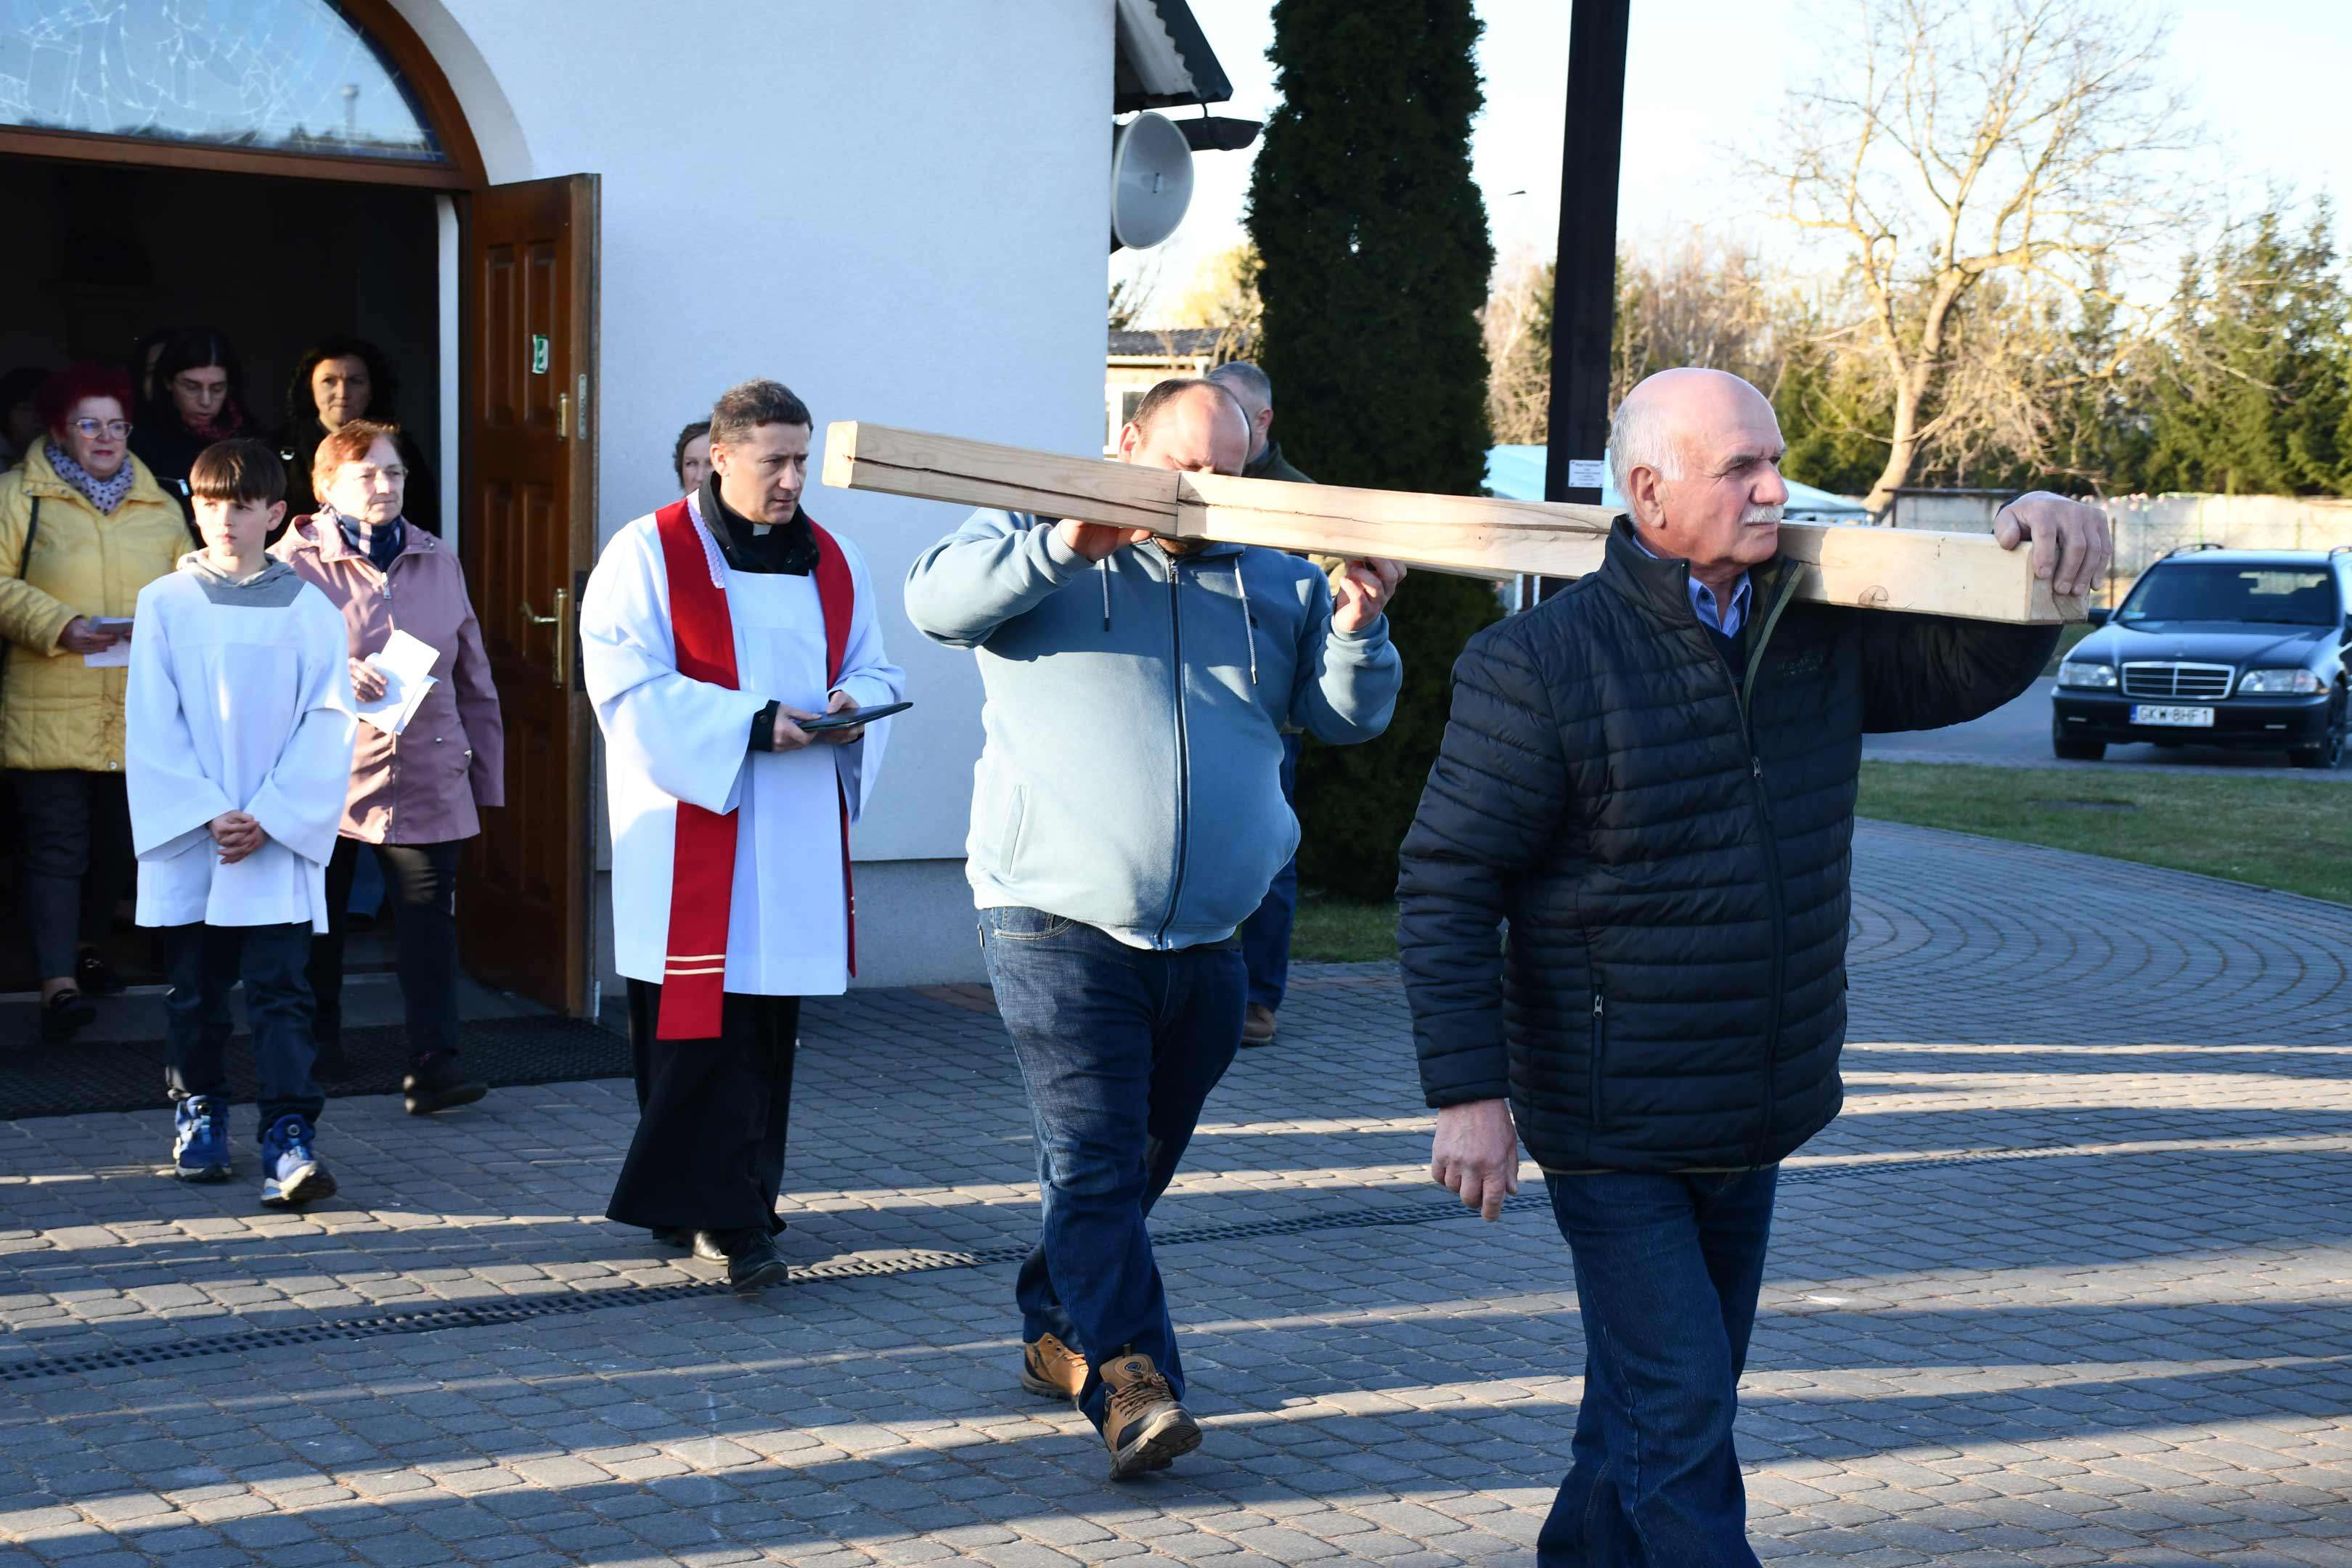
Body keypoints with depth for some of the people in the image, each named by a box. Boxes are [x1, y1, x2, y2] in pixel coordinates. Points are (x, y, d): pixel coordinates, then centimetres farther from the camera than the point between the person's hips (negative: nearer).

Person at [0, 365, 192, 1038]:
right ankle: (57, 983, -11)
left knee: (116, 842, 13)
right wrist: (61, 626, -18)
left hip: (141, 713, 4)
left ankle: (84, 946, 33)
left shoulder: (159, 506, 15)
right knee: (55, 843, -8)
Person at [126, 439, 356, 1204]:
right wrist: (207, 813, -11)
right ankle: (197, 1116, 28)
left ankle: (290, 1139, -9)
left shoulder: (309, 608, 1)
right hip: (186, 837, 1)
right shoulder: (165, 604, 3)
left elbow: (328, 725, -2)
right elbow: (151, 727, -1)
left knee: (280, 990, -7)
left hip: (279, 842, -1)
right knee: (194, 989, 12)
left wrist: (269, 817, -11)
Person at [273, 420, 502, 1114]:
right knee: (320, 923, 11)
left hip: (426, 779, 2)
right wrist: (337, 675, -22)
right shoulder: (294, 564, -1)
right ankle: (318, 1050, 29)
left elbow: (472, 678, 16)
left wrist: (486, 771, 14)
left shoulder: (438, 562, 12)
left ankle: (433, 1064, -10)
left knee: (428, 917, -8)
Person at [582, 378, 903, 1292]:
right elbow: (628, 687, -12)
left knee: (771, 1024, 7)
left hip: (799, 836, 6)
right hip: (690, 828, -5)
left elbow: (875, 670, 18)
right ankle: (727, 1218, -9)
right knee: (703, 1027, -10)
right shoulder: (649, 555, -3)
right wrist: (750, 725, -20)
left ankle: (698, 1202, 17)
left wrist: (852, 701, -7)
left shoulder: (833, 563, 13)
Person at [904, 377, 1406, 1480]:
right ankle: (1130, 1384, -18)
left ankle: (1058, 1332, 33)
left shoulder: (1273, 582, 13)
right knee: (1095, 1158, -14)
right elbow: (939, 599, -13)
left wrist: (1356, 630, -11)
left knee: (1139, 1160, 15)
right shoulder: (1040, 550, 3)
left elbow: (1347, 715, 10)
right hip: (1058, 924, -5)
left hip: (1205, 942, 5)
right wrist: (1065, 545, -26)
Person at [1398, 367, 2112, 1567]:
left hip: (1754, 1127, 7)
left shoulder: (1816, 634, 3)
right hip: (1613, 1136, -6)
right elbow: (1446, 888, -13)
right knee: (1678, 1415, -7)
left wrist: (2035, 547, -8)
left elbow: (1974, 667, 14)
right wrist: (1469, 1092, -18)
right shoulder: (1540, 663, -15)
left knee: (1664, 1399, 18)